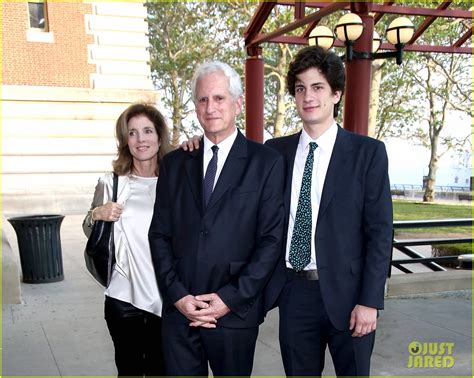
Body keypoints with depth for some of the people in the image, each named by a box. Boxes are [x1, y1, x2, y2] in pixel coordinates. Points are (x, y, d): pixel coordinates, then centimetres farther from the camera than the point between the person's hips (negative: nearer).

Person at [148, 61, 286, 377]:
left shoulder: (266, 162, -3)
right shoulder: (174, 163, 8)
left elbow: (272, 239, -7)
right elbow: (160, 235, 6)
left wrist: (231, 298, -11)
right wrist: (177, 295, -5)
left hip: (236, 311, -2)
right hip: (179, 310, 3)